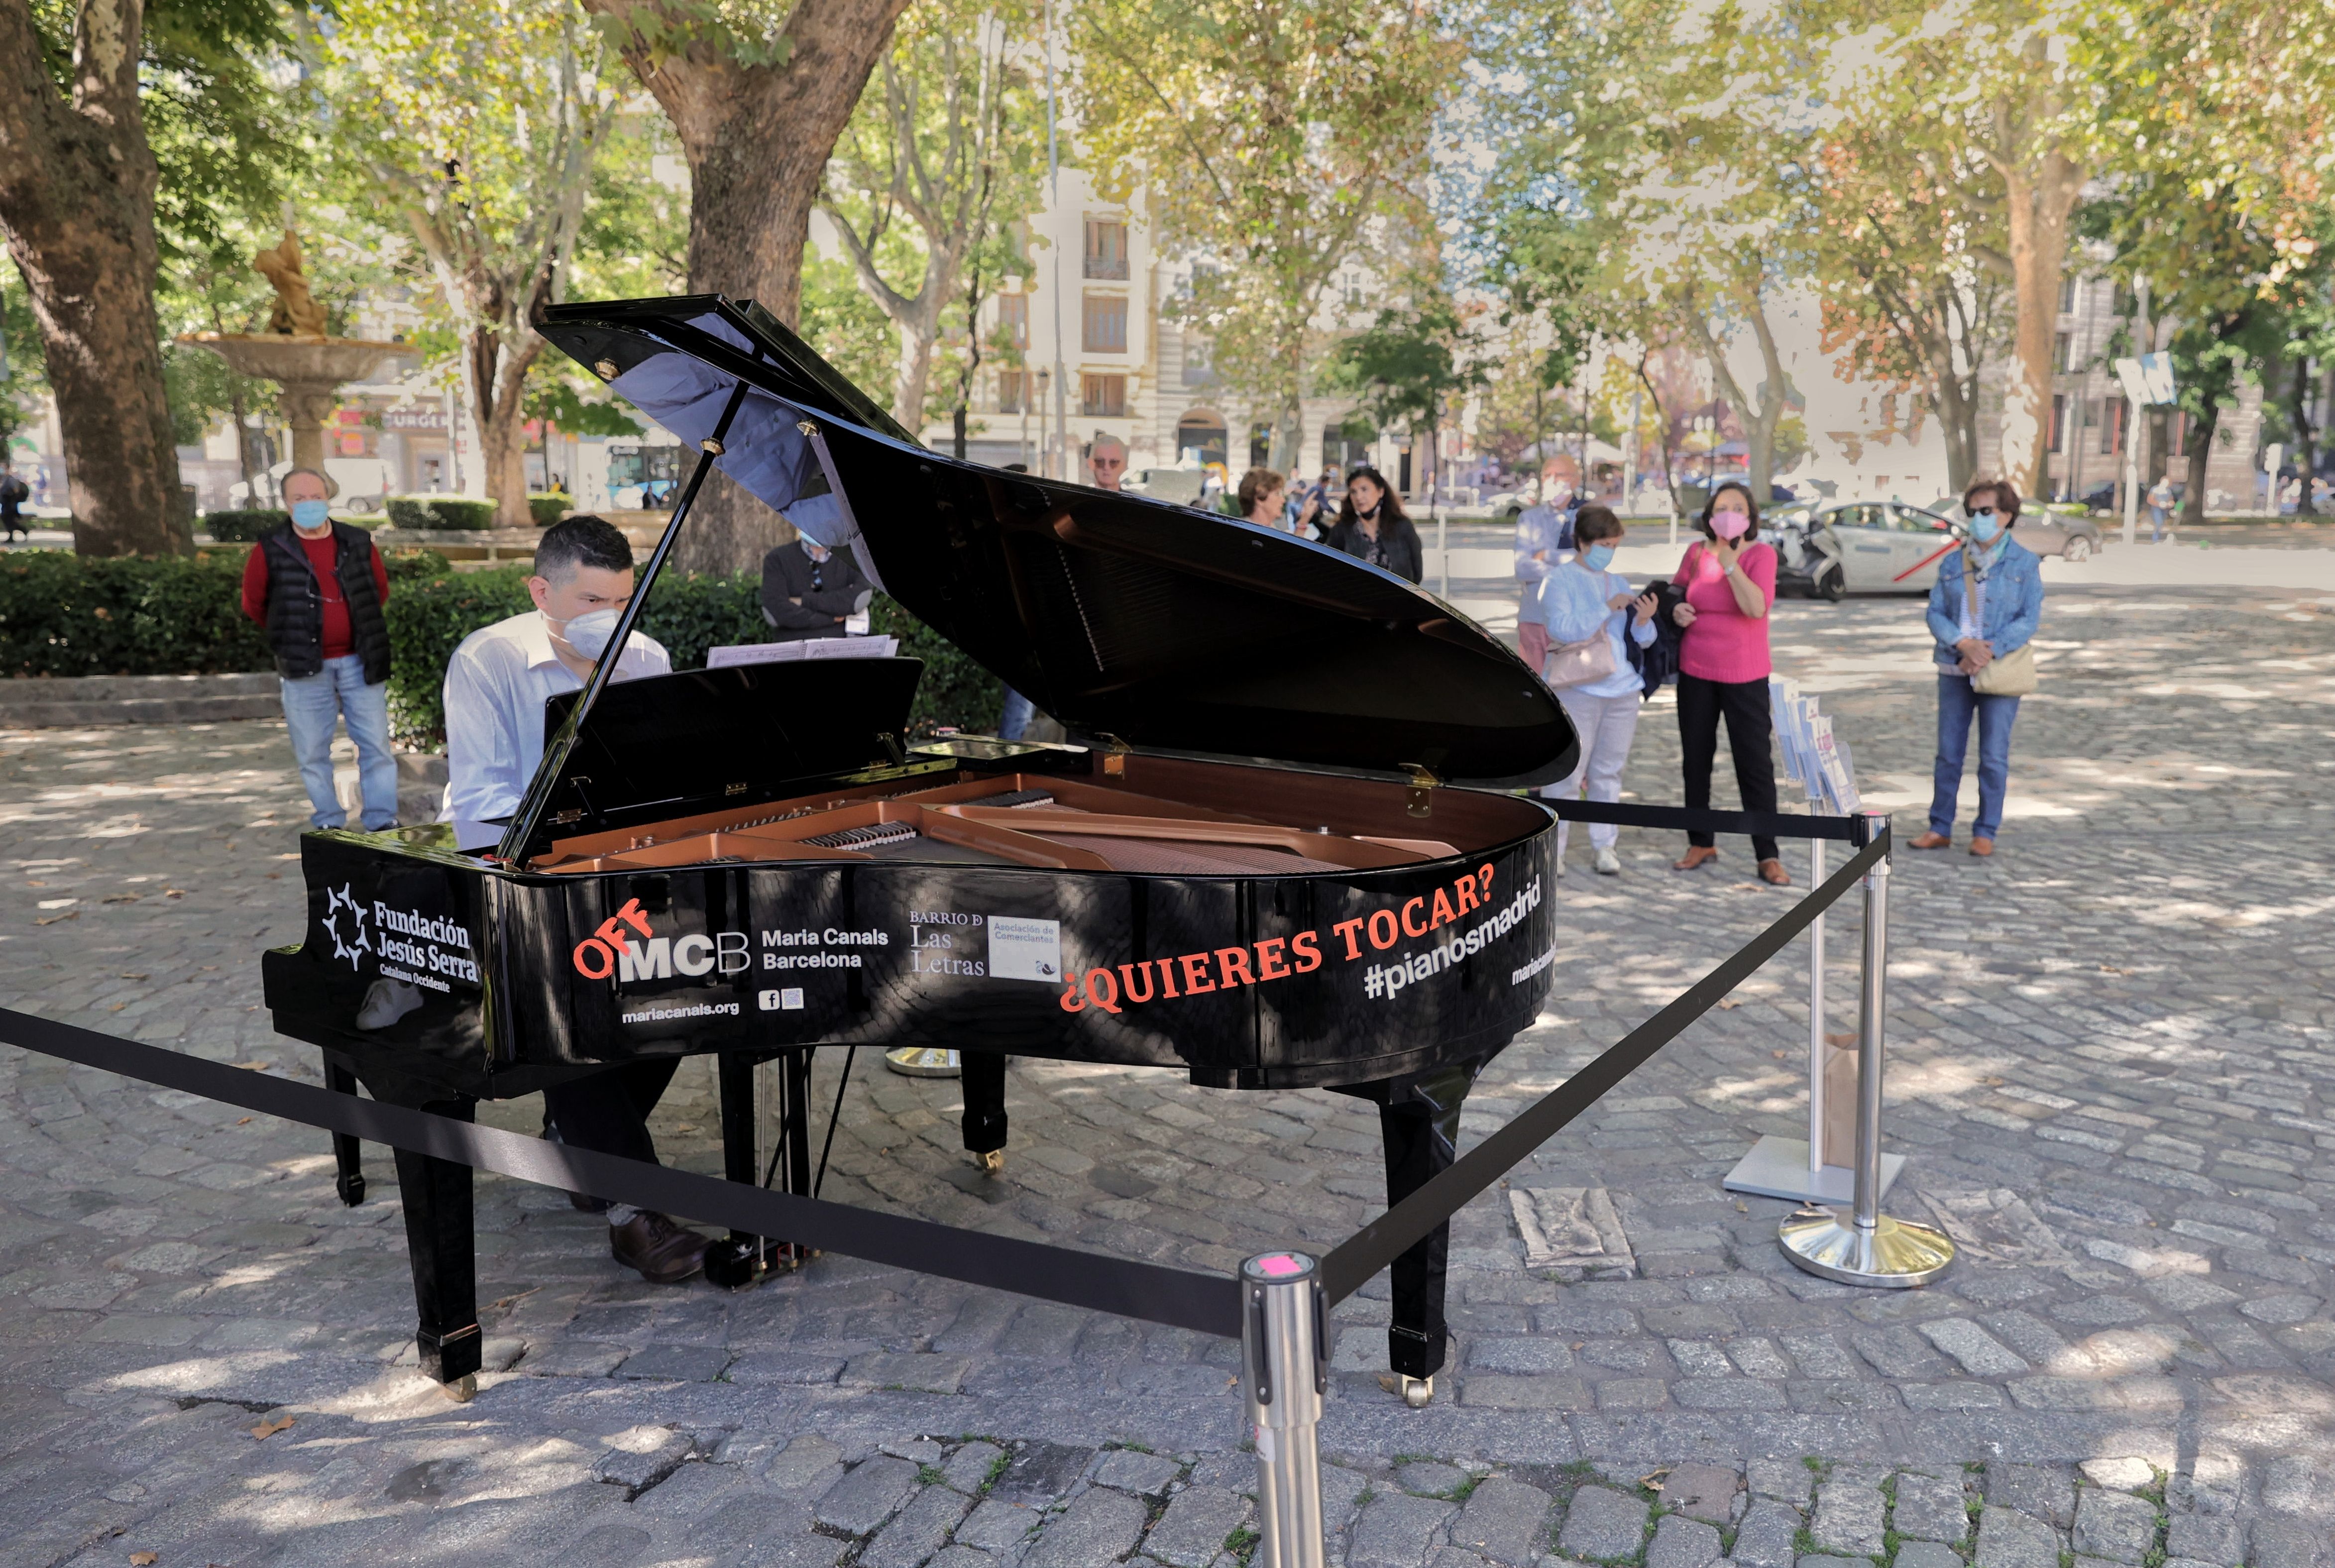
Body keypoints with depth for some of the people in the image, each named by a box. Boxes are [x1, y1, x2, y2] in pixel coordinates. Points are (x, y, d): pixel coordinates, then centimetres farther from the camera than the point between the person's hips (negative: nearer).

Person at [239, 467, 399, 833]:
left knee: (376, 744, 2)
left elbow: (380, 590, 18)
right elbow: (253, 604, 9)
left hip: (359, 662, 1)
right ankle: (328, 825, 17)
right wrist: (289, 633, 13)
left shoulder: (358, 544, 4)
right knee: (312, 753, 5)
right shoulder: (271, 550, -2)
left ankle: (382, 821, 10)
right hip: (306, 668, -1)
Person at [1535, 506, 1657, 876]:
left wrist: (1643, 620, -8)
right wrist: (1607, 609, -18)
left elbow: (1640, 640, 14)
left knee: (1608, 773, 9)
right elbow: (1561, 628, -18)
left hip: (1623, 691, 5)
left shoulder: (1618, 582, 14)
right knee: (1568, 772, -5)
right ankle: (1552, 848, 1)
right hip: (1578, 690, -5)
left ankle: (1604, 845, 16)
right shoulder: (1559, 581, -1)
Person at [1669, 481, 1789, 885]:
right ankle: (1701, 843, 24)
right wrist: (1676, 611, -5)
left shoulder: (1761, 554, -7)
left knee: (1755, 764, -2)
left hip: (1745, 676, -3)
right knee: (1696, 759, 11)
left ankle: (1768, 856, 4)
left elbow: (1757, 607, -22)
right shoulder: (1696, 552, 2)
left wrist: (1730, 561, -23)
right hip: (1695, 672, 4)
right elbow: (1678, 594, 17)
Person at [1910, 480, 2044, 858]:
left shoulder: (2025, 563, -2)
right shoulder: (1952, 563, 6)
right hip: (1954, 669, 3)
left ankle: (1986, 832, 13)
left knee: (1994, 757, 3)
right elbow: (1935, 613, 1)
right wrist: (1964, 644, -16)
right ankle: (1940, 828, 15)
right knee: (1948, 753, 6)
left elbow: (2029, 619, -7)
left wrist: (1990, 651, -19)